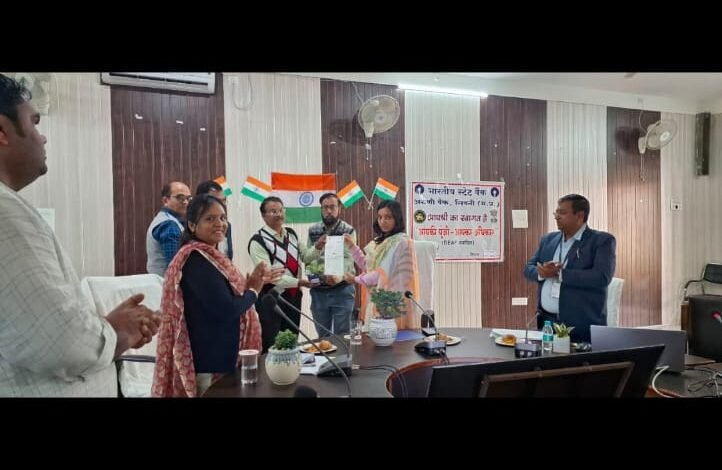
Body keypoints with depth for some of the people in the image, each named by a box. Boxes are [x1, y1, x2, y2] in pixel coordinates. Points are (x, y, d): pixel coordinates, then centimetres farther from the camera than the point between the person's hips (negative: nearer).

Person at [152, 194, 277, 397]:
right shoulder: (197, 260, -21)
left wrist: (249, 283, 0)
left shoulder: (207, 256, 10)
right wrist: (253, 290, -11)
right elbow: (225, 309, -27)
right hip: (210, 362, -10)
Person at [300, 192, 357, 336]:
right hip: (318, 290, 3)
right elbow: (304, 257, 4)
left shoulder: (348, 230, -3)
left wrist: (339, 276, -32)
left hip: (342, 290, -3)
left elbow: (348, 259, -13)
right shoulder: (313, 230, 7)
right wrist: (316, 247, -16)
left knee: (342, 335, 5)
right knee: (322, 335, 14)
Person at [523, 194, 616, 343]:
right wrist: (542, 272, -12)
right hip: (546, 320, 5)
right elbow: (528, 269, 11)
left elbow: (602, 277, -19)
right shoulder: (548, 239, 12)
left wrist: (559, 273, -18)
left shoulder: (602, 240, -5)